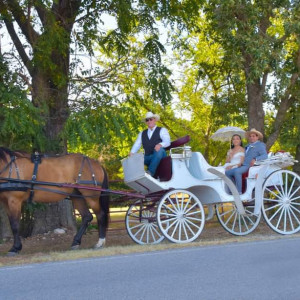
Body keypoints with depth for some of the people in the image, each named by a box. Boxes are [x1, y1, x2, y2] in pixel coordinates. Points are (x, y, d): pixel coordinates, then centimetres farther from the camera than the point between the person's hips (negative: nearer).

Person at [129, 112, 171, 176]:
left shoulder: (162, 130, 10)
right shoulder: (142, 133, 23)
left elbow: (167, 141, -5)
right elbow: (137, 144, 13)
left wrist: (160, 145, -29)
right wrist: (131, 153, -8)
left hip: (159, 156, -4)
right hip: (147, 158, 4)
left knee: (159, 150, -38)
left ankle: (150, 172, -40)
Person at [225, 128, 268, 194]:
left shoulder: (260, 145, 3)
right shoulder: (248, 146, 27)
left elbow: (265, 155, -12)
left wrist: (255, 159, -29)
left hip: (249, 166, -9)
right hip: (242, 166, 9)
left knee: (236, 171, -34)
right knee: (227, 172, -5)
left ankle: (239, 192, -33)